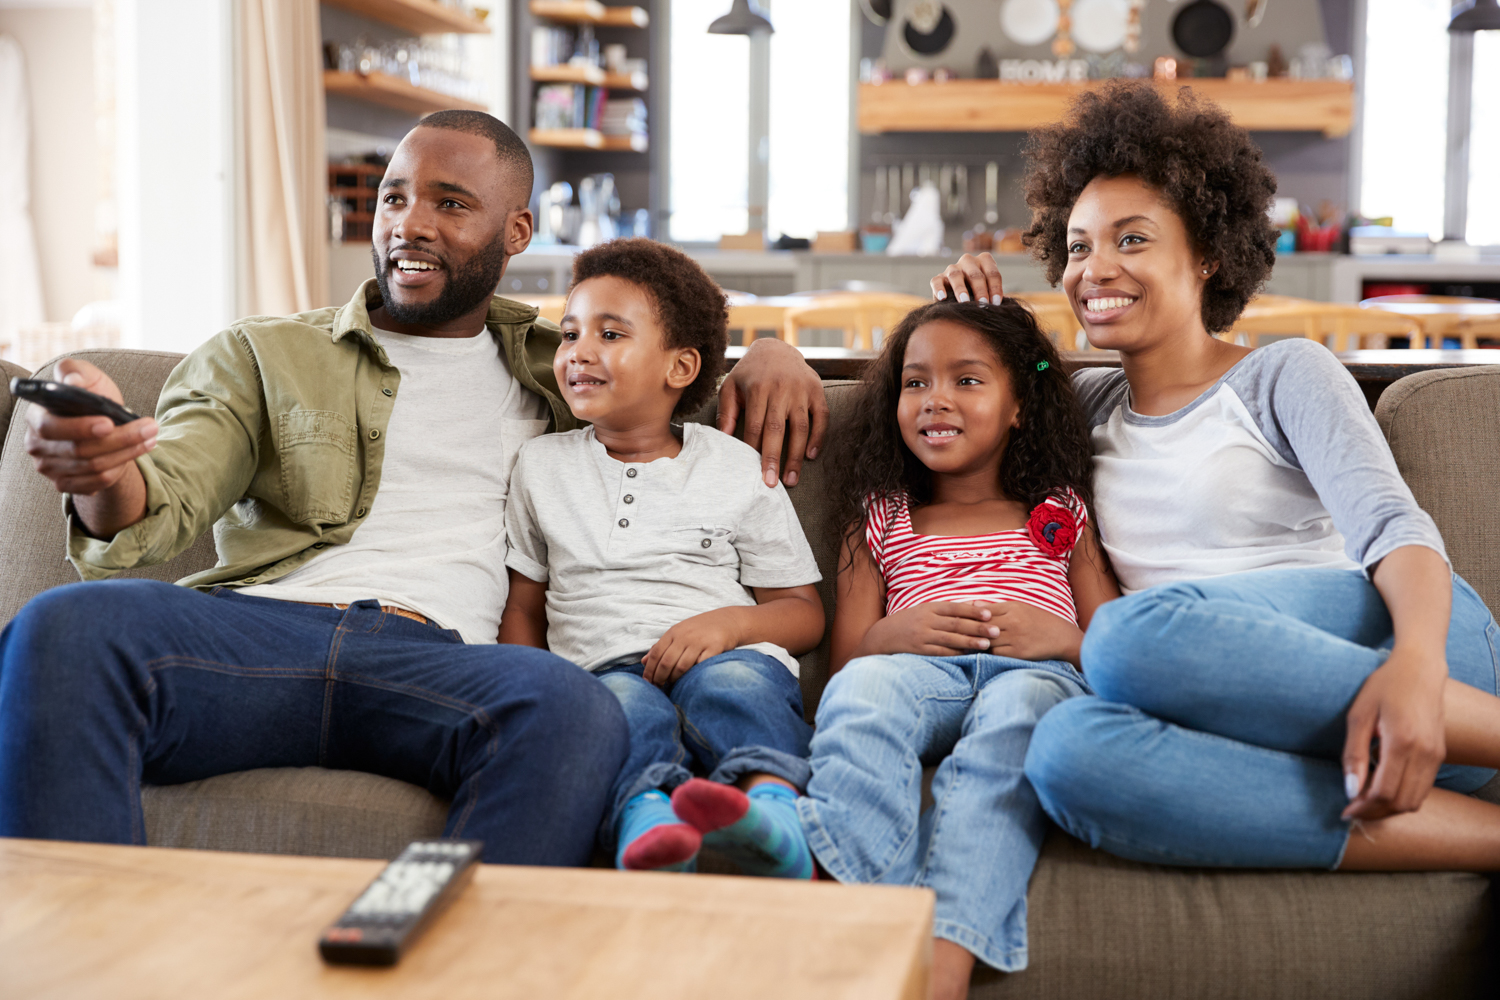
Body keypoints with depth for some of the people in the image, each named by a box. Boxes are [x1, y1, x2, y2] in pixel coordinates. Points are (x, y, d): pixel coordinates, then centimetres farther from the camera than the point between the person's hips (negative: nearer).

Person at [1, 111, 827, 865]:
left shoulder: (554, 367, 28)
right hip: (255, 625, 1)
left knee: (573, 708, -37)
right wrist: (102, 473, -18)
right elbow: (162, 501, 8)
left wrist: (766, 352, 16)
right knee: (68, 626, -33)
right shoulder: (260, 356, 22)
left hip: (434, 660, 0)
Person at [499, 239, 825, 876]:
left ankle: (769, 802, -62)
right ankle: (646, 817, -62)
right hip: (604, 669, 1)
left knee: (732, 680, -36)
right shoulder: (541, 467, 22)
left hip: (730, 658, -1)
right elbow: (523, 609, 24)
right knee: (623, 702, -35)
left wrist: (729, 622, -8)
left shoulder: (739, 470, 14)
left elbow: (804, 613, 14)